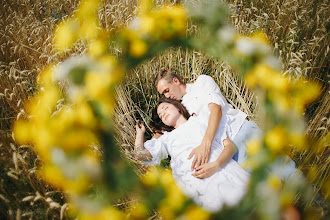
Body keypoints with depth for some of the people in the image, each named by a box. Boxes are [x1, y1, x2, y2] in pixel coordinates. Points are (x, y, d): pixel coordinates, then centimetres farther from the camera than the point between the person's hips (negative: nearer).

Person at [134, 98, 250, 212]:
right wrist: (140, 132, 41)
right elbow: (140, 153, 23)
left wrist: (216, 165, -6)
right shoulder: (167, 138, 33)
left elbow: (230, 146, 15)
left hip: (224, 167, 1)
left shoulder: (202, 120, 26)